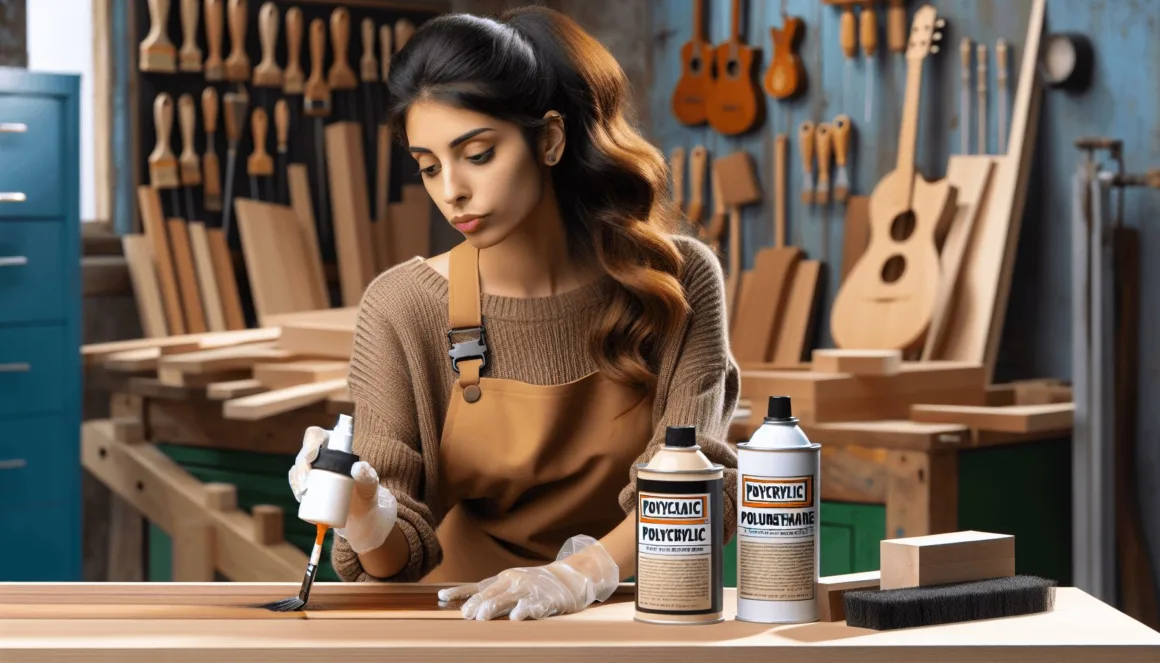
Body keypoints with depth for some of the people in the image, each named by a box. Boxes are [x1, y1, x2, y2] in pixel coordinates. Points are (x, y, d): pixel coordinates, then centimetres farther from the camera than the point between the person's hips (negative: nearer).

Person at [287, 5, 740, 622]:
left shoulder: (675, 279, -4)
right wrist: (368, 520, -29)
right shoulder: (402, 308, -7)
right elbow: (398, 560, -6)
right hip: (465, 619, 0)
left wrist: (579, 574, -28)